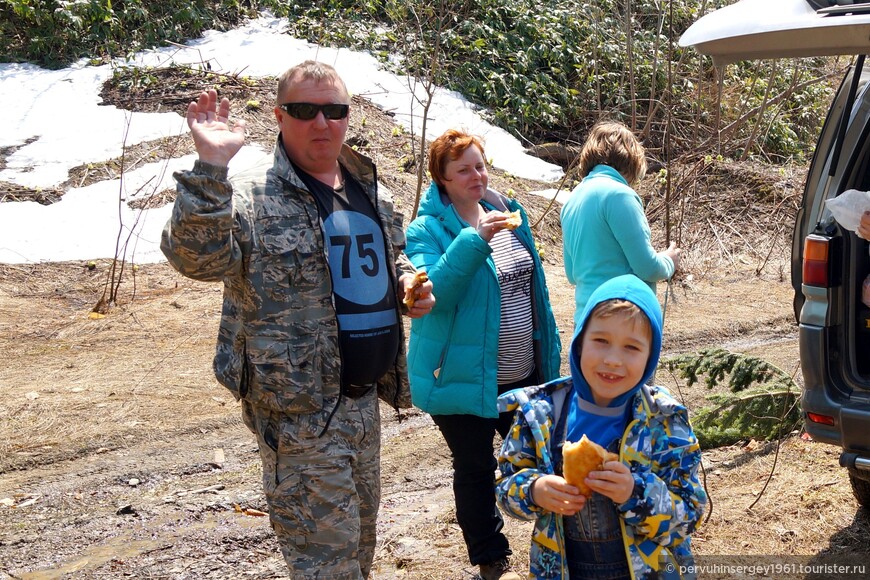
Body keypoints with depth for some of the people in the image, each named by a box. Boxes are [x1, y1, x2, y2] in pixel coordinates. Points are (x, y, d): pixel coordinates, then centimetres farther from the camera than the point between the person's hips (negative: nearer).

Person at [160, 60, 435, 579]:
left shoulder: (373, 193, 10)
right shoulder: (253, 197, -14)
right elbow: (198, 257, -31)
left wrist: (408, 281, 4)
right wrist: (209, 167, -41)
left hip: (365, 397, 8)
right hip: (300, 409, -7)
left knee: (361, 537, 22)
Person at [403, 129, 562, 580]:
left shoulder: (507, 212, 7)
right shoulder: (427, 229, -12)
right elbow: (434, 292, -28)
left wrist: (548, 349, 14)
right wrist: (476, 240, -35)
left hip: (523, 374, 5)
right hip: (464, 377, -5)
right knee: (475, 469, 9)